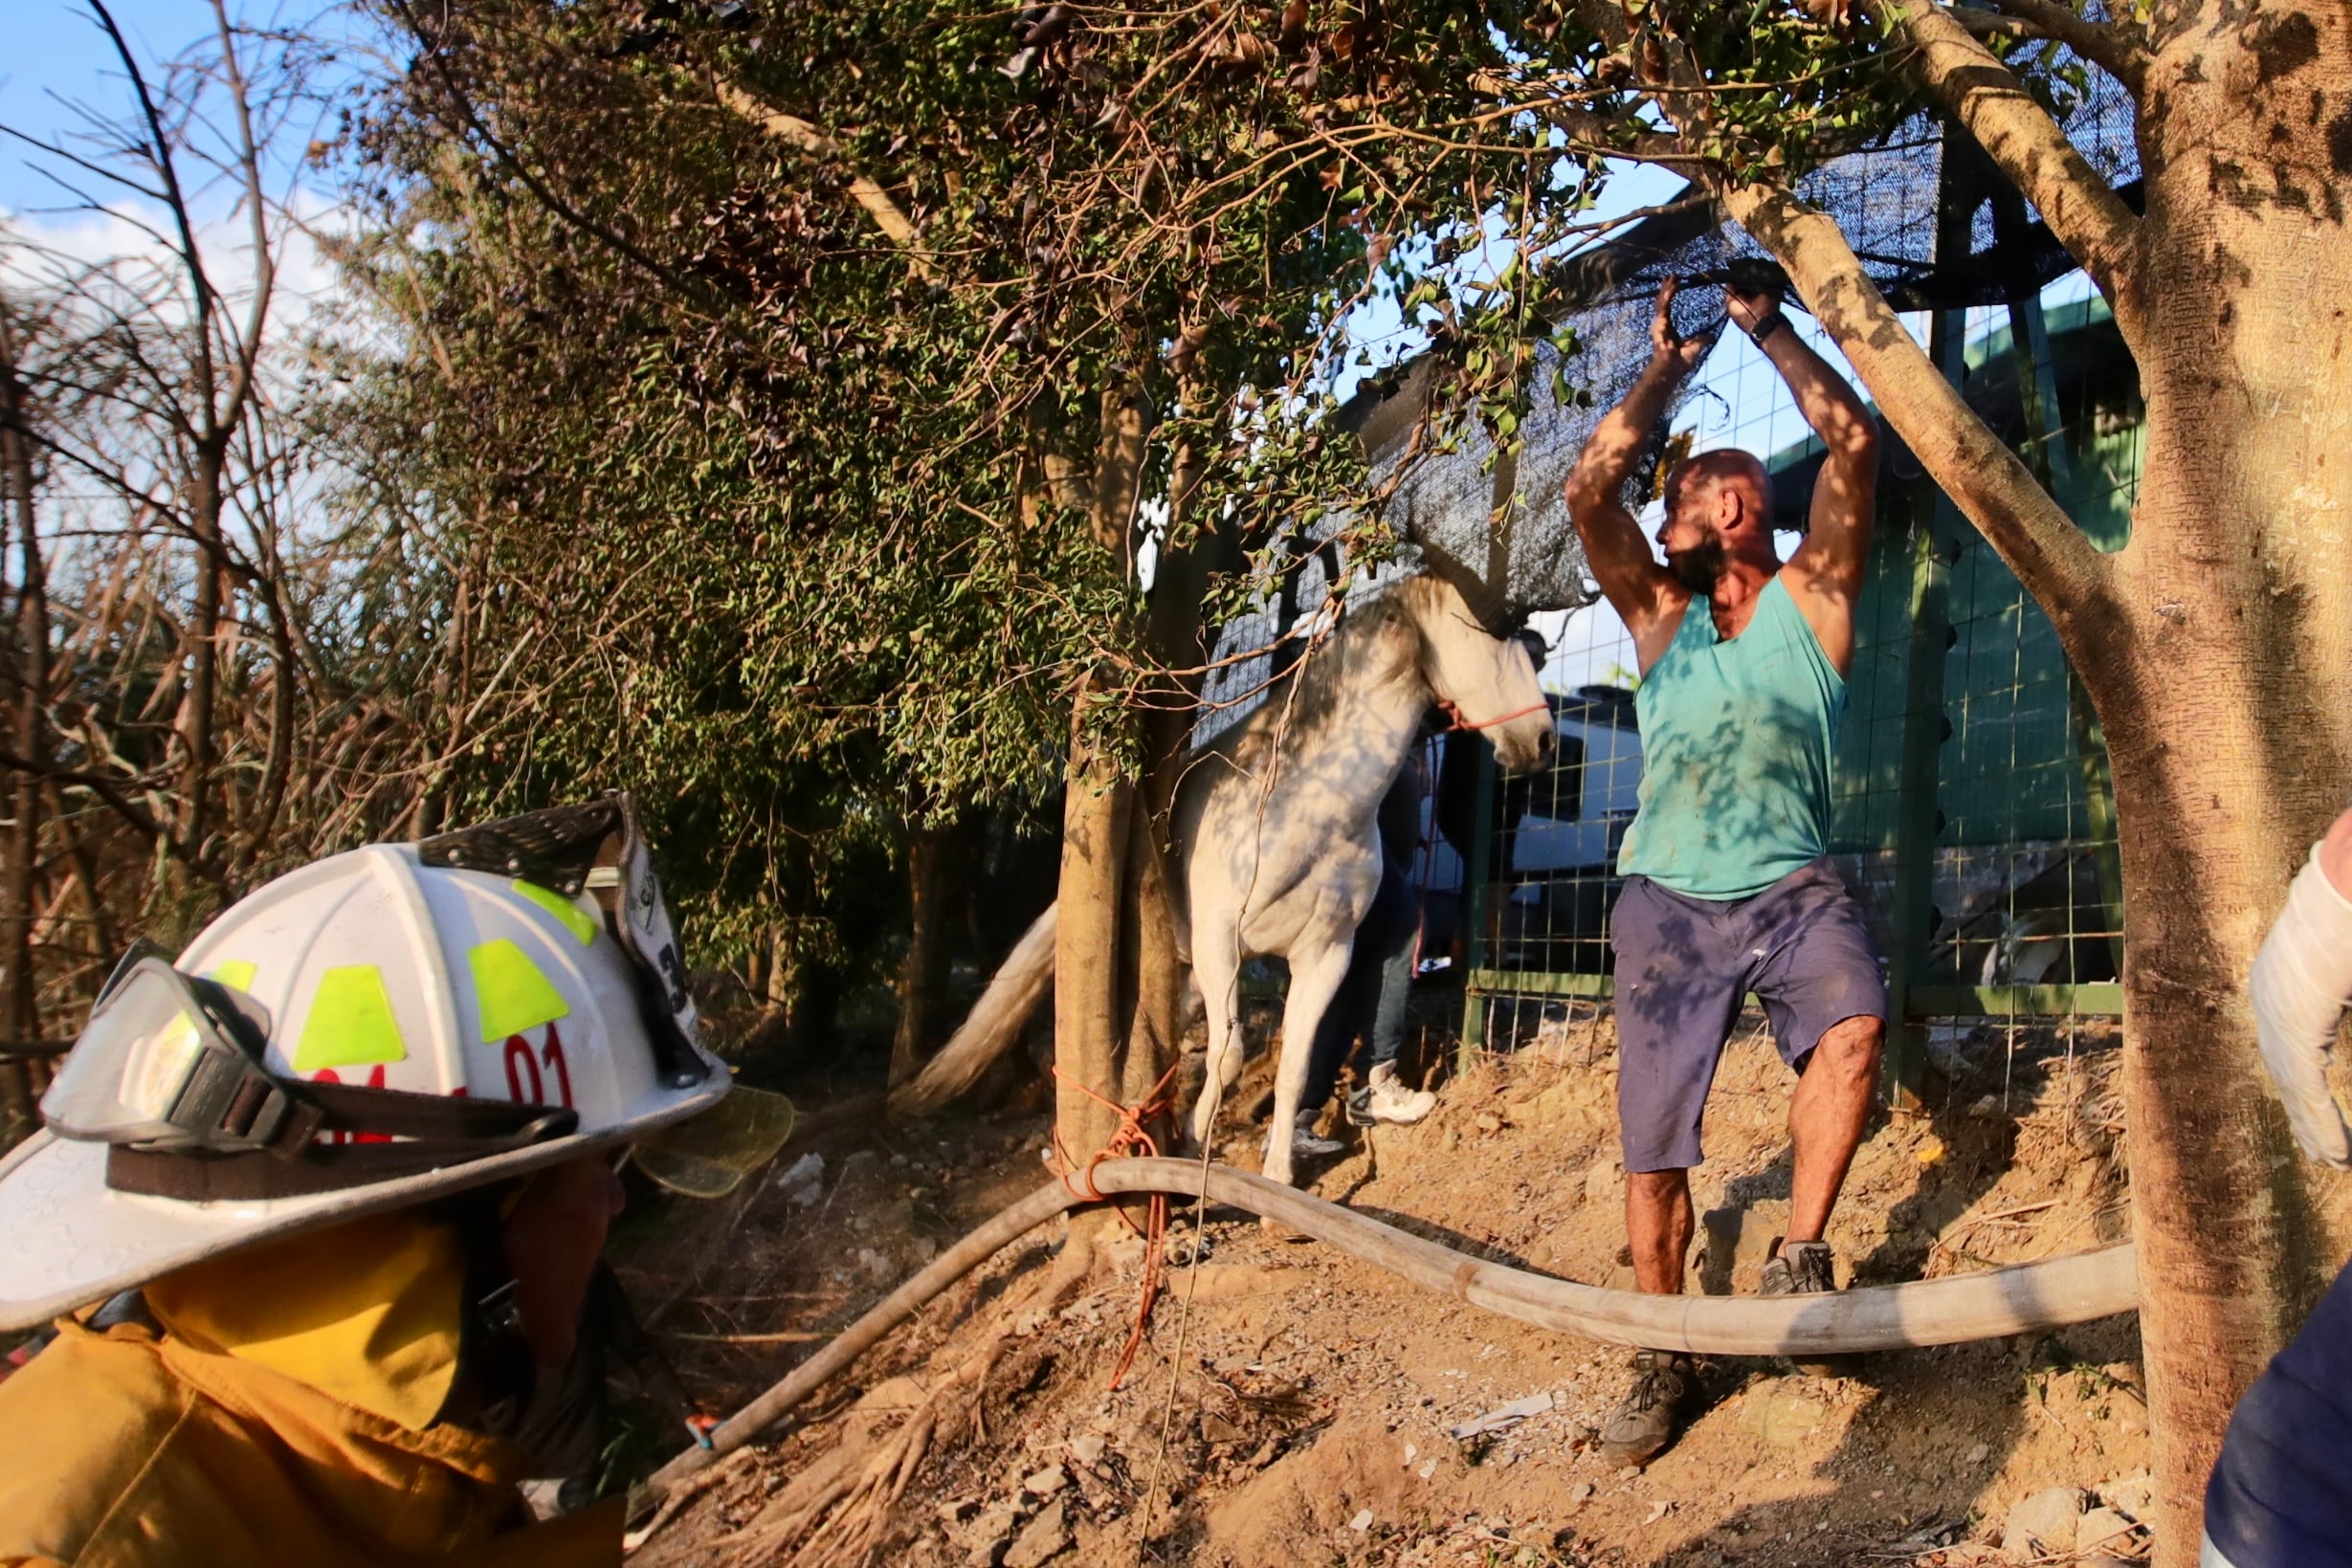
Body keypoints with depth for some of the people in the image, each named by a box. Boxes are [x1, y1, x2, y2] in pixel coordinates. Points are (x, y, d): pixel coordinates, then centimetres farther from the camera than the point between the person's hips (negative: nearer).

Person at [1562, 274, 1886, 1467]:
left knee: (1852, 1025, -33)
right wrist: (1669, 364, 9)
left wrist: (1768, 329, 5)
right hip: (1669, 901, 2)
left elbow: (1853, 447, -4)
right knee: (1651, 1142, 0)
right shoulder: (1659, 615, 12)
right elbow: (1589, 486, 0)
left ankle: (1799, 1254, -13)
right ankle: (1665, 1360, 17)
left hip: (1792, 887, -2)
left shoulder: (1810, 598, 7)